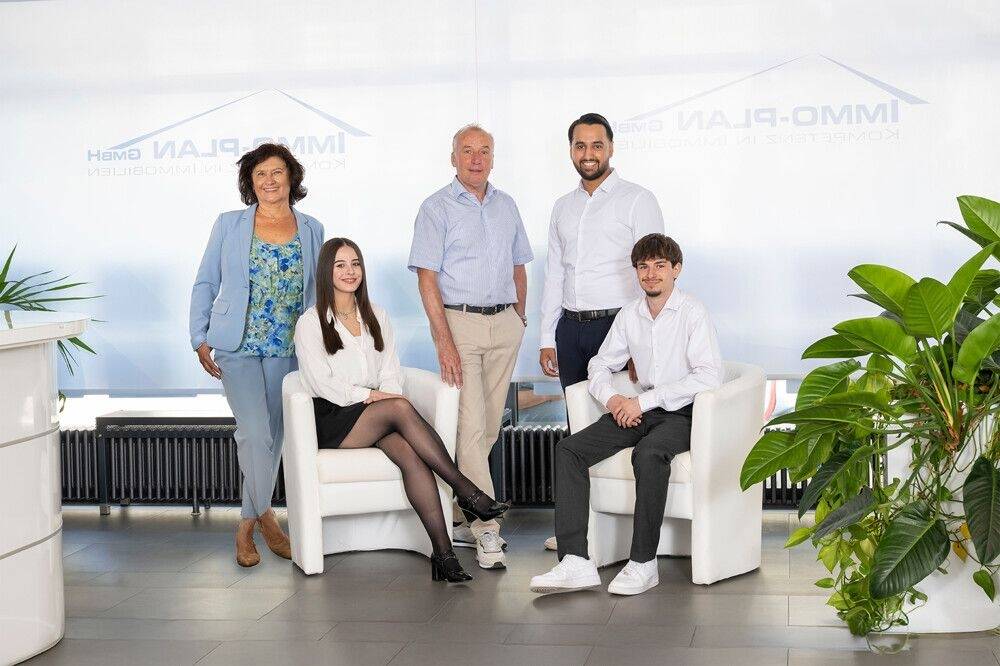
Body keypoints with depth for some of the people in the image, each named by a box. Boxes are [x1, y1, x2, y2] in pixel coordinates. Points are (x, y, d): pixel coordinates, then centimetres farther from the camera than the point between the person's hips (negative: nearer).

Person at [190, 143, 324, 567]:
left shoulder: (311, 230, 7)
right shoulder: (229, 225, 2)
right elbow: (205, 283, 5)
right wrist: (200, 339, -1)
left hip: (288, 349, 3)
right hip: (239, 346, -3)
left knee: (272, 437, 6)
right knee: (256, 433, -15)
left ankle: (247, 525, 21)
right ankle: (264, 515, 6)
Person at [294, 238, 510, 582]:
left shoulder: (376, 317, 20)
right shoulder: (310, 323, 5)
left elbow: (391, 373, 12)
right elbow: (321, 383, -6)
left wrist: (388, 399, -10)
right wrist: (372, 396, -14)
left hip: (377, 416, 4)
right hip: (333, 421, -4)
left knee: (409, 453, -31)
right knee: (401, 407, -34)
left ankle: (443, 553, -40)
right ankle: (467, 492, -33)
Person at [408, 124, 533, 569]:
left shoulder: (506, 206, 13)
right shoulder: (437, 208, -4)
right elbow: (427, 278, -10)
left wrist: (519, 319, 13)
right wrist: (444, 341, -17)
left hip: (504, 324, 6)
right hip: (459, 321, -5)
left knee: (488, 427, 7)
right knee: (471, 425, -10)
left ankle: (458, 517, 18)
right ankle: (485, 529, -9)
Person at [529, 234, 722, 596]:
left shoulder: (692, 312, -8)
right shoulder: (629, 315, 11)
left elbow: (709, 375, -19)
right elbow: (600, 364, 20)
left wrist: (644, 400, -19)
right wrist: (610, 397, -4)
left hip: (682, 413, -6)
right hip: (639, 411, 6)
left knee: (648, 454, -38)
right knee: (568, 450, -14)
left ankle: (643, 563, -26)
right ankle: (575, 562, -22)